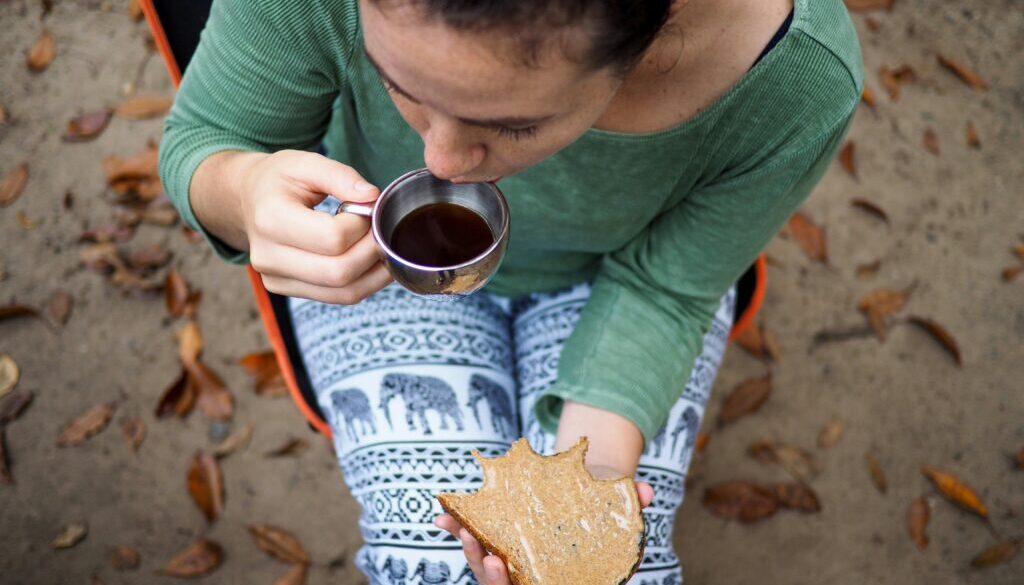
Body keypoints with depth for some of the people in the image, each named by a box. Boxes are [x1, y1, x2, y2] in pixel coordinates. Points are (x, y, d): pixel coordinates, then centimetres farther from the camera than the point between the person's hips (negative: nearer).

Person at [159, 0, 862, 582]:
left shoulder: (802, 81, -32)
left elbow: (661, 287, -15)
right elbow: (204, 137, -16)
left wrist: (592, 464, -31)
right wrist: (244, 193, -41)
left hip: (604, 276, 1)